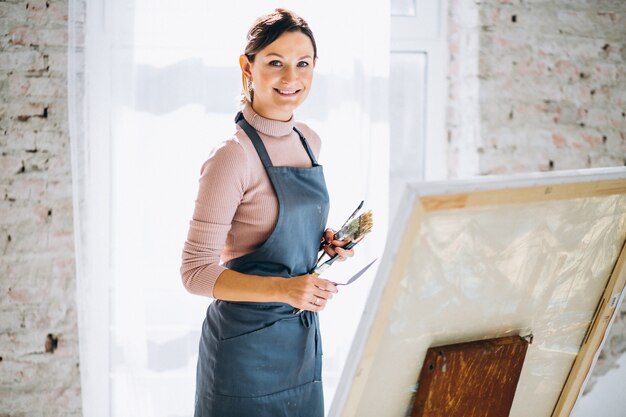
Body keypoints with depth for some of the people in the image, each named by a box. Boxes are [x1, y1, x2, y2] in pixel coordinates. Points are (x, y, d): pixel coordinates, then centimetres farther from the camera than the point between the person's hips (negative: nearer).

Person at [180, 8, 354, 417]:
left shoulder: (309, 141, 6)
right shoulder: (233, 156, -18)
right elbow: (196, 272, -18)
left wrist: (326, 241, 1)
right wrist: (283, 288, -28)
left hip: (303, 336, 7)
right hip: (247, 341, -7)